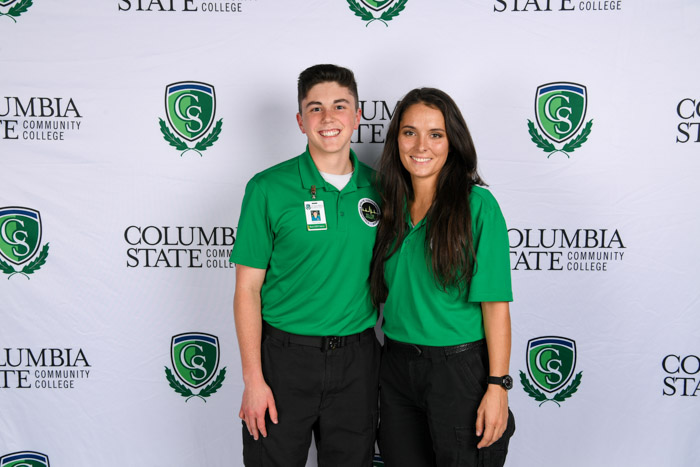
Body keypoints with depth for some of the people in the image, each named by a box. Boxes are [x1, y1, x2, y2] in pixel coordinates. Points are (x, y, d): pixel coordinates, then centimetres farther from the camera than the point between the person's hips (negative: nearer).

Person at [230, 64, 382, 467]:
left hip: (357, 359, 3)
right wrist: (253, 379, -10)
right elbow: (248, 287, -6)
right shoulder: (268, 189, -7)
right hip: (285, 356, -3)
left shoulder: (377, 187, 3)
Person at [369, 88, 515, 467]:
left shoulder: (478, 205, -10)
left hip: (460, 368, -5)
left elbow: (495, 303, -12)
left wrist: (497, 386, -16)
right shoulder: (391, 206, 6)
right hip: (397, 368, 5)